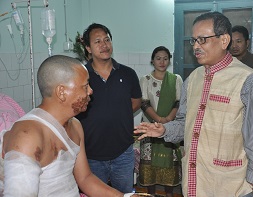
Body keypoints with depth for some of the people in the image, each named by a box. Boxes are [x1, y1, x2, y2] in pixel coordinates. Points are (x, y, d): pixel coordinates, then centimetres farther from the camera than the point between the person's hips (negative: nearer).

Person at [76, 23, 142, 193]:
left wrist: (115, 114, 0)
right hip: (91, 155, -1)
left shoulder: (127, 74, -1)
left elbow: (136, 102, 13)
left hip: (123, 153, 2)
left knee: (126, 193, 19)